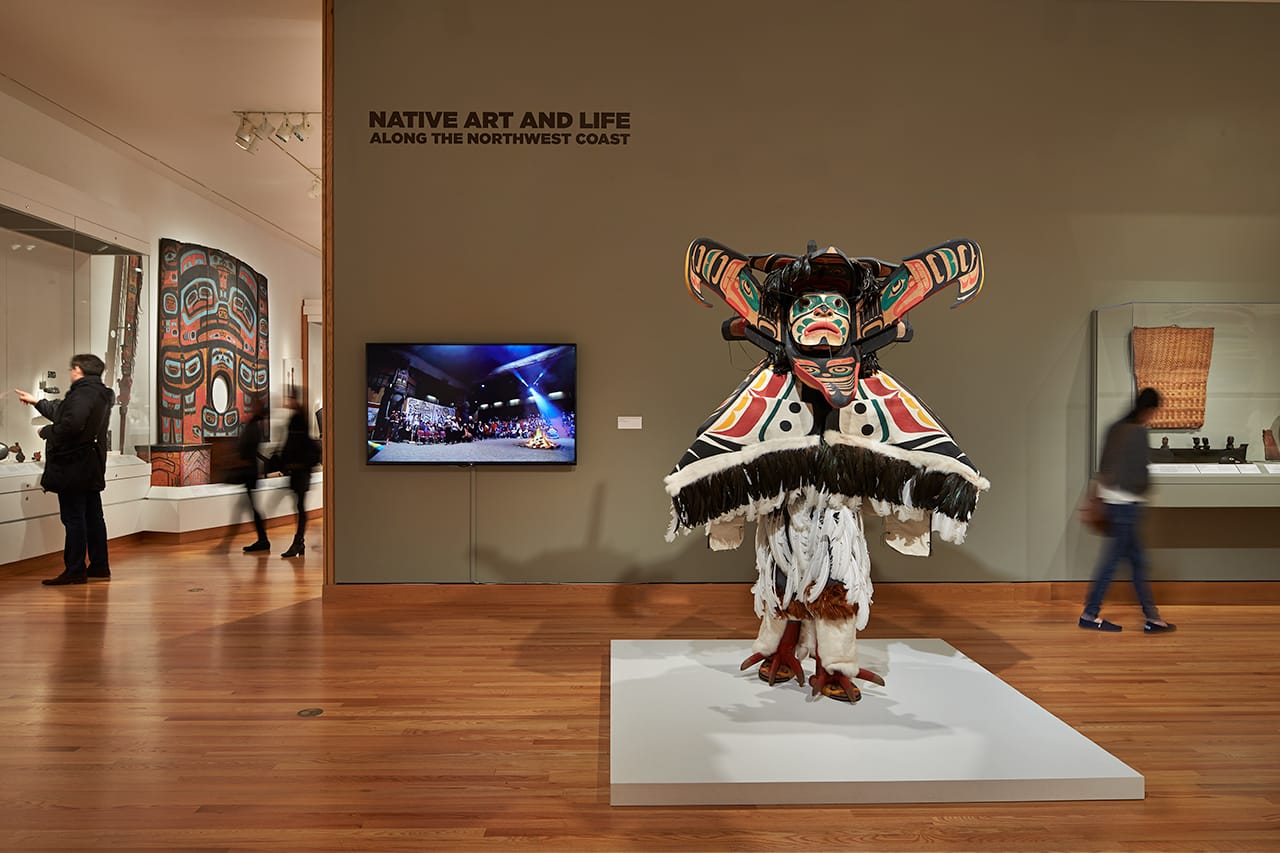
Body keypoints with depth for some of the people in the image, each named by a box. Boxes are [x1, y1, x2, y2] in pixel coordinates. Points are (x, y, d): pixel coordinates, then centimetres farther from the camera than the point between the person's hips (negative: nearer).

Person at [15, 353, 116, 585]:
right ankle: (99, 566, 17)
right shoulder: (100, 393, 15)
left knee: (74, 519, -4)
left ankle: (75, 570, 1)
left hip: (73, 468, -10)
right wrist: (36, 402, 38)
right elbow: (61, 411, 29)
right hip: (92, 468, 10)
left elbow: (71, 424, -28)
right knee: (93, 516, 12)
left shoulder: (83, 393, -16)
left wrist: (47, 432, -10)